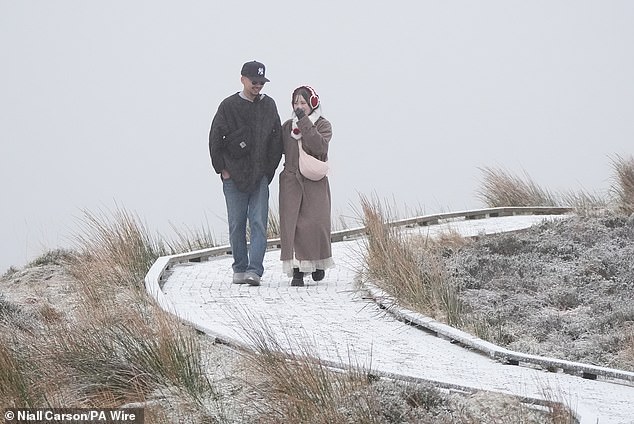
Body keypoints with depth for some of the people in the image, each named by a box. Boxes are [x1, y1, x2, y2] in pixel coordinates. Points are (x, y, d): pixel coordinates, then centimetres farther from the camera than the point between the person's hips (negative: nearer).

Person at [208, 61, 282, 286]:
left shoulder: (269, 105, 8)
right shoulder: (229, 106, -1)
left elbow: (277, 139, 14)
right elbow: (215, 139, 2)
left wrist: (270, 168, 7)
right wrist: (222, 168, -2)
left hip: (260, 176, 1)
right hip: (234, 176, -1)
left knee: (259, 223, -8)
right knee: (237, 224, 4)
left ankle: (254, 270, -13)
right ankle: (239, 269, 15)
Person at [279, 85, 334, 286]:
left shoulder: (323, 125, 1)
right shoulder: (287, 126, 13)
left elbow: (319, 146, -18)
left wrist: (304, 122, -19)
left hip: (315, 183, -3)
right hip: (291, 181, 3)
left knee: (315, 223, -6)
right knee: (292, 224, -8)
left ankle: (319, 262, 20)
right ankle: (297, 271, -5)